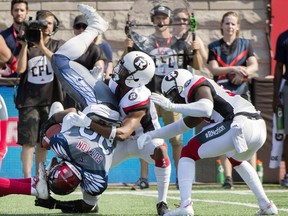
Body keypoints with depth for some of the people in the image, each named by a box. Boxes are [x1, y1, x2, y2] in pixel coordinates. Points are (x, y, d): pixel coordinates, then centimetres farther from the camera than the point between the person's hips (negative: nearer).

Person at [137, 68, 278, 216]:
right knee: (236, 159, 40)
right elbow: (181, 126, 40)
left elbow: (206, 109, -16)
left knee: (188, 153, 3)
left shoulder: (199, 87, 5)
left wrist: (171, 106, -12)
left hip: (240, 123, -9)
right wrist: (151, 135, 35)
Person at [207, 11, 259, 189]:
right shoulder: (214, 47, 11)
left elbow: (254, 67, -3)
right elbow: (213, 68, -5)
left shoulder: (246, 44, 10)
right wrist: (234, 69, -20)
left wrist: (242, 73, -24)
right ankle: (228, 177, 2)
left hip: (242, 94, -1)